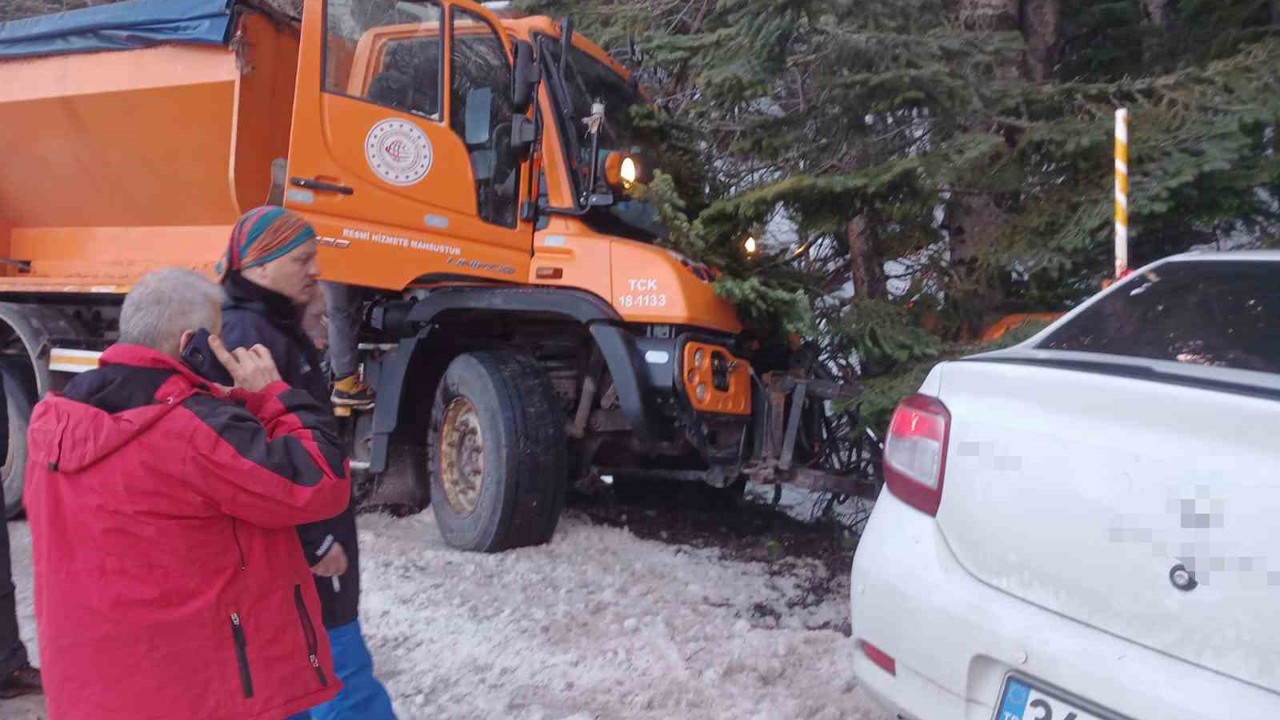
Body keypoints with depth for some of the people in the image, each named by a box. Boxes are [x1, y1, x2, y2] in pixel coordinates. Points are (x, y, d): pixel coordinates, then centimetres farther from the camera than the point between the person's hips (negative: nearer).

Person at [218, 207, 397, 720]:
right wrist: (314, 541, -22)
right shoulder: (248, 337, -19)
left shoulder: (277, 330, 13)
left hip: (292, 540, 10)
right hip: (291, 544, -10)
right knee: (342, 671, -3)